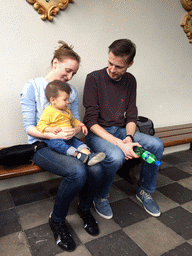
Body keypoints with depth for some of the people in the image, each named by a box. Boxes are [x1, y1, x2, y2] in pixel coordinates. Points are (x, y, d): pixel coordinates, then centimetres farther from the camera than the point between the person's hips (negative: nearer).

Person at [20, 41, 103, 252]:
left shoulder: (71, 91, 12)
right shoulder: (32, 87, -4)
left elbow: (77, 122, 13)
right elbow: (29, 127, -8)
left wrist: (75, 130, -11)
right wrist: (54, 135, -23)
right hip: (42, 146, -4)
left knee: (96, 169, -24)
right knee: (77, 171, -32)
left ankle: (84, 208, 9)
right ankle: (57, 220, -3)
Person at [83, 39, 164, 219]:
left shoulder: (130, 80, 6)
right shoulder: (94, 78, -10)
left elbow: (131, 116, 7)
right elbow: (91, 121, -16)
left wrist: (129, 137, -15)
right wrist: (119, 143, -26)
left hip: (120, 130, 5)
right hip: (97, 133, -5)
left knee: (157, 144, -14)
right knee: (115, 156, -35)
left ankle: (144, 191, 10)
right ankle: (100, 197, -2)